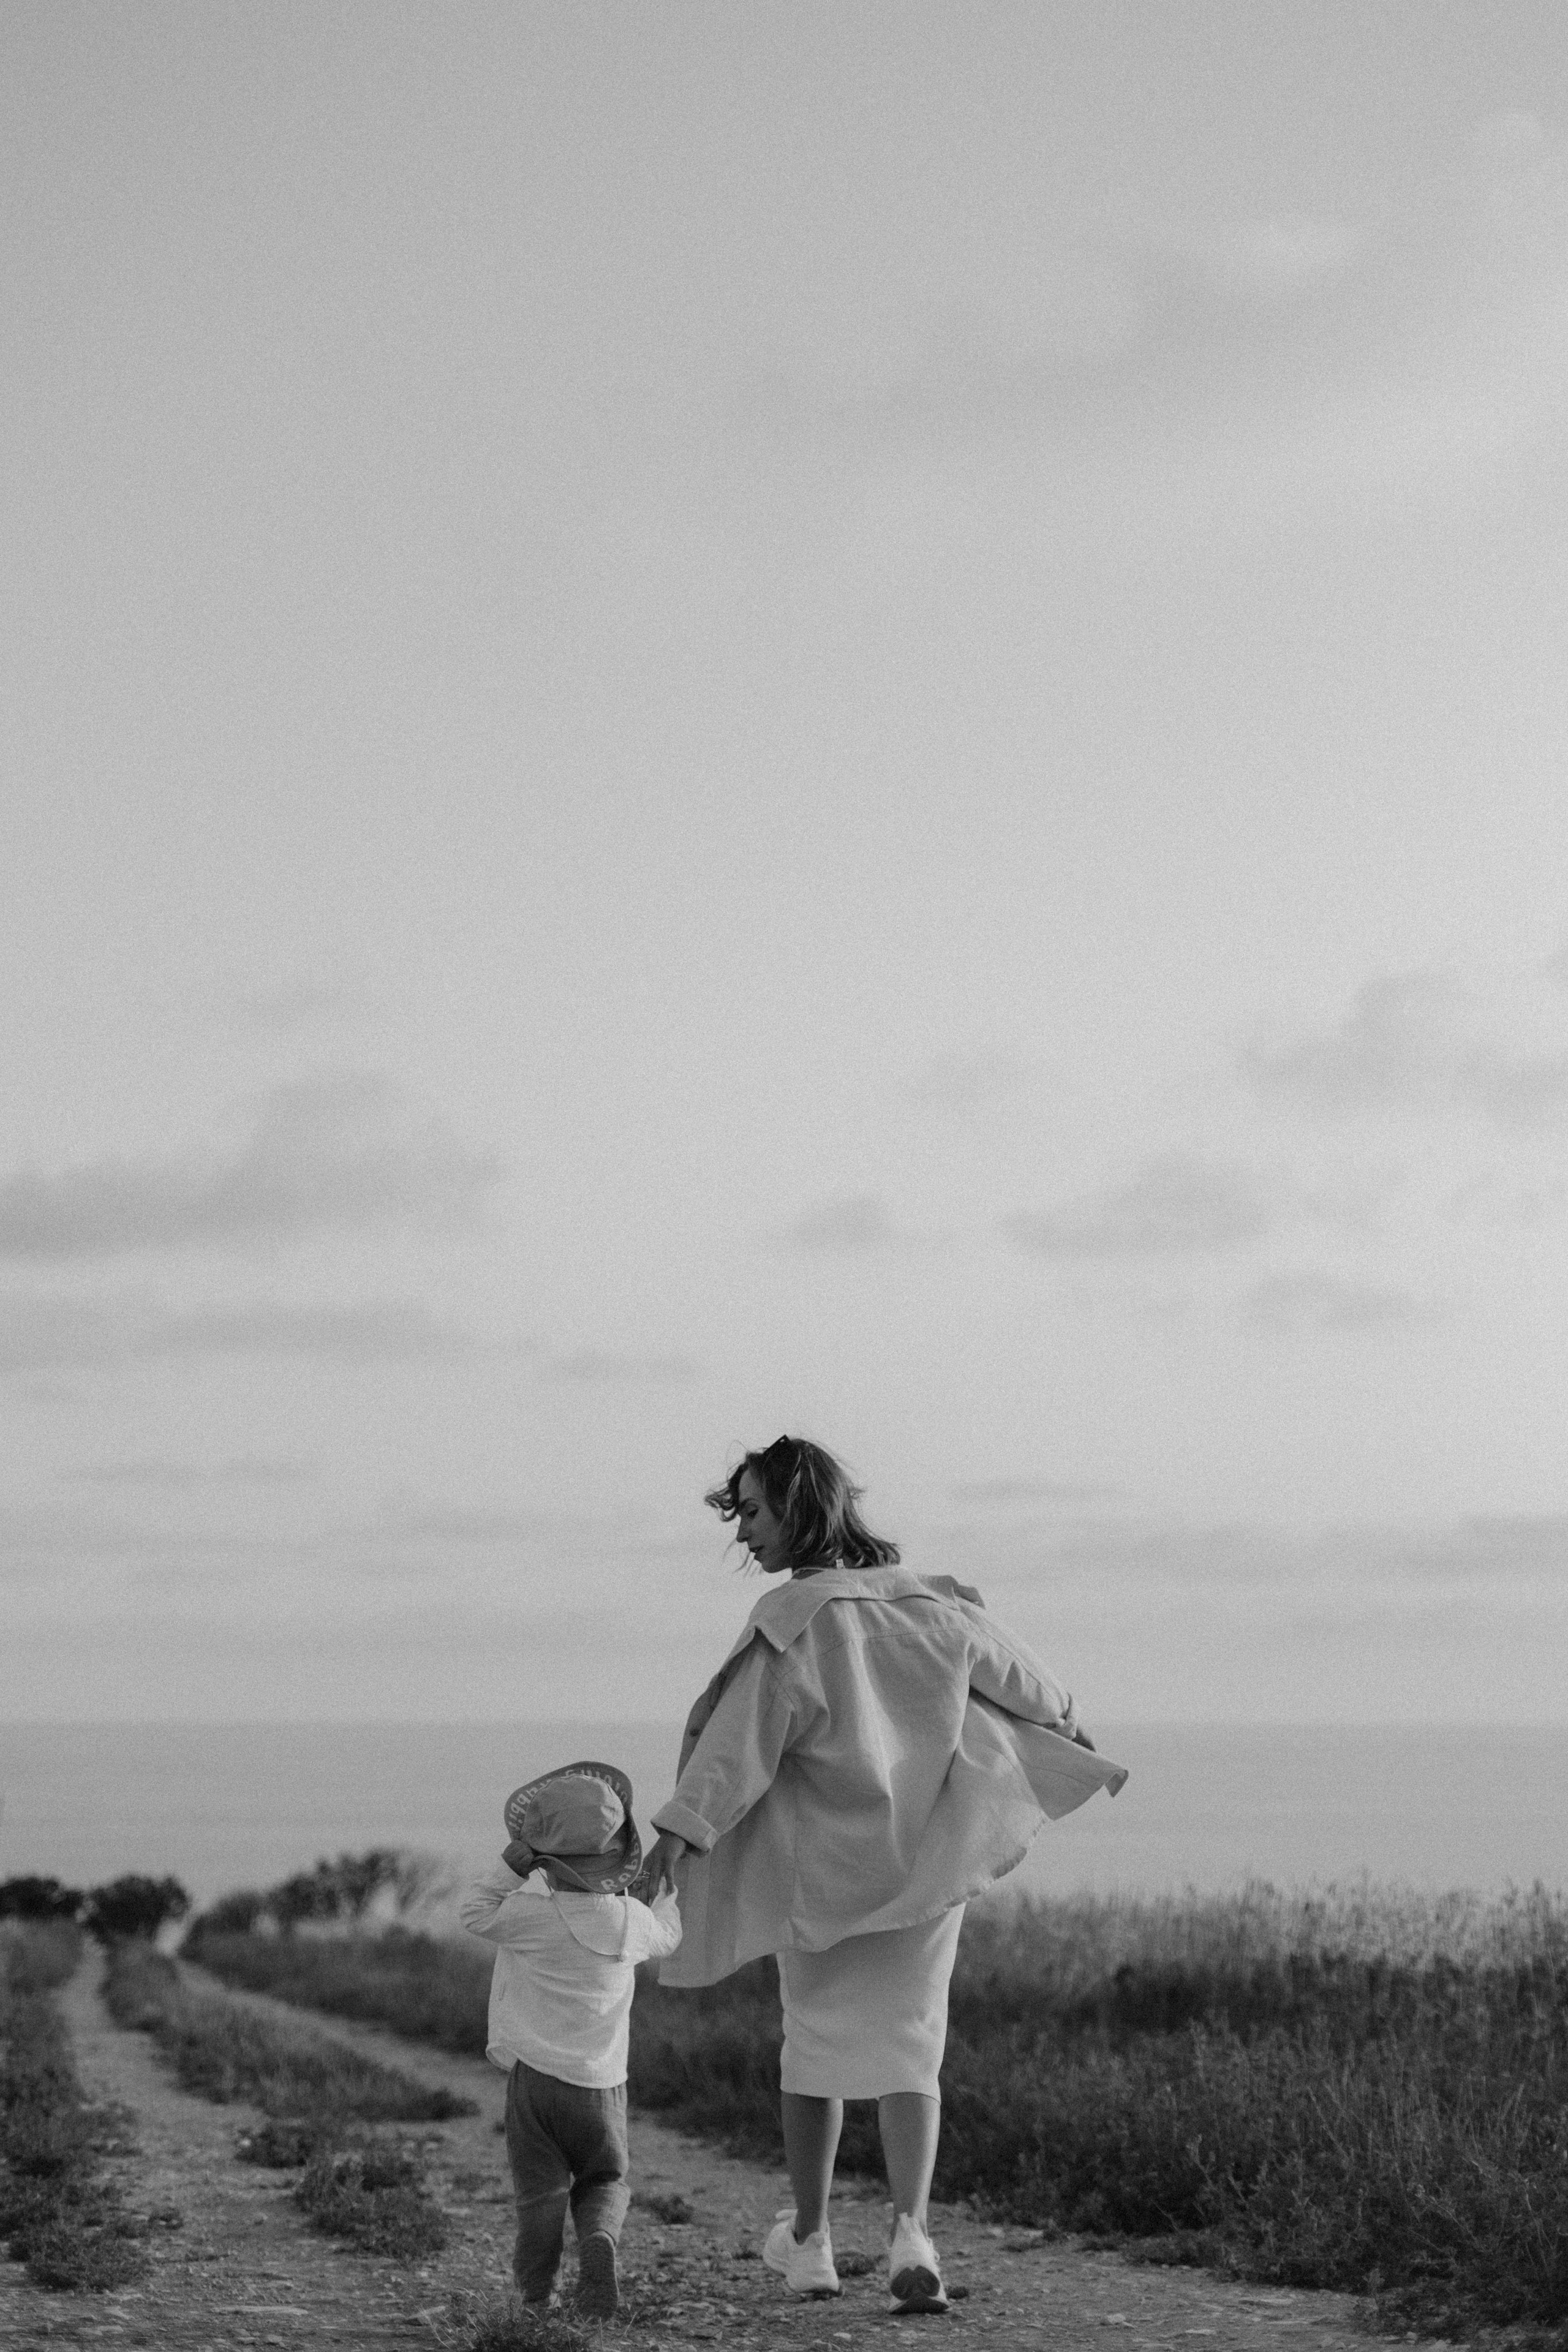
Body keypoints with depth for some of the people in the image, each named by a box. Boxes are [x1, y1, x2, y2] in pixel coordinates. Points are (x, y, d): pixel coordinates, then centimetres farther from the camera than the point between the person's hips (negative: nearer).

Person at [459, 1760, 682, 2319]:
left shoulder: (532, 1913, -13)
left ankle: (535, 2285, -7)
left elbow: (474, 1913, 3)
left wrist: (512, 1866, -1)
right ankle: (600, 2240, -11)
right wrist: (671, 1895, 41)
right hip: (602, 2083, 3)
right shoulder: (631, 1920, -1)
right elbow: (664, 1936, 22)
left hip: (534, 2073, -3)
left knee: (541, 2189, 5)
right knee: (605, 2181, 17)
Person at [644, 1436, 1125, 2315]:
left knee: (816, 2041, 13)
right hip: (927, 1862, 4)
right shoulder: (926, 1603, 2)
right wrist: (1079, 1735, 30)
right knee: (909, 2047, 7)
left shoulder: (794, 1621, -15)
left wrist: (681, 1828, -30)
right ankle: (912, 2228, -13)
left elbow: (741, 1739, -25)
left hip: (824, 1866, -4)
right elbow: (1018, 1674, 13)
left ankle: (809, 2241, 23)